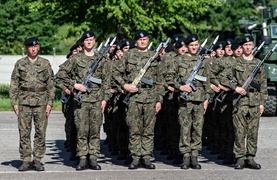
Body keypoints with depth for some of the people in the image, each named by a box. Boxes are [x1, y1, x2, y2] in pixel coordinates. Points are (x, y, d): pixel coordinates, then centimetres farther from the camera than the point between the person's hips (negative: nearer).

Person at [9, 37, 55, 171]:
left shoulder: (45, 63, 8)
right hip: (24, 101, 0)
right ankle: (26, 160, 4)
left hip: (41, 101, 0)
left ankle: (38, 160, 7)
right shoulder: (20, 64, 8)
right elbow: (14, 84, 9)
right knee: (24, 132, -1)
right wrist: (14, 102, 1)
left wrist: (50, 102, 0)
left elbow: (51, 84, 8)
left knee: (41, 131, -1)